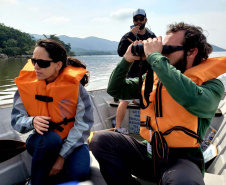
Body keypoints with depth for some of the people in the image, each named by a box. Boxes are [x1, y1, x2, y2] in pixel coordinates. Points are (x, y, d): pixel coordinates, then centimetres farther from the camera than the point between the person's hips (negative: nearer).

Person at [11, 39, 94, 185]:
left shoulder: (74, 84, -17)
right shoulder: (27, 82, -10)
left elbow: (83, 124, -17)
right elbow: (16, 120, -5)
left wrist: (62, 156, -21)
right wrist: (32, 121, -29)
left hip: (71, 141, -1)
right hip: (42, 142, 1)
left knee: (79, 173, -27)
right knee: (51, 139, -34)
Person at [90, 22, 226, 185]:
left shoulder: (212, 85, -9)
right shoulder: (154, 77, 6)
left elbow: (193, 100, -34)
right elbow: (115, 89, 12)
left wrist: (155, 56, -25)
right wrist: (127, 60, -4)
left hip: (182, 159, -4)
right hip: (149, 152, 5)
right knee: (101, 139, -13)